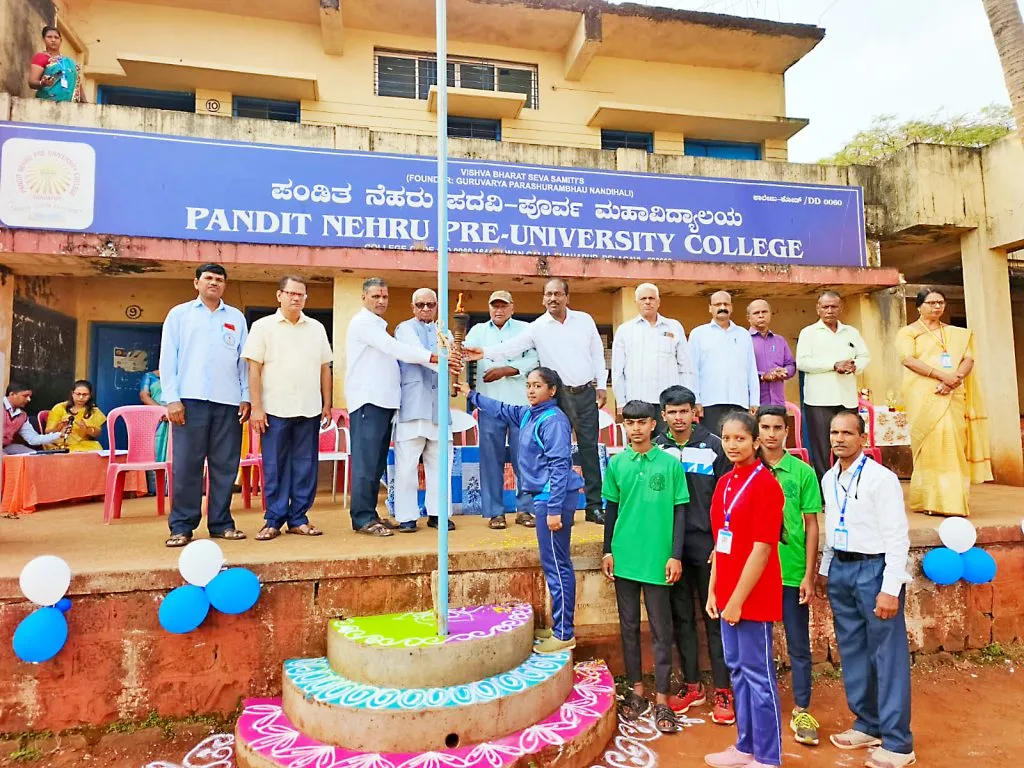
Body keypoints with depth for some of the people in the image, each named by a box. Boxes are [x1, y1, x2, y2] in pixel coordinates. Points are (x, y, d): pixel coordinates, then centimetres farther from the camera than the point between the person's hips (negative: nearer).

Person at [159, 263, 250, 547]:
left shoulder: (236, 318, 14)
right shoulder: (179, 314, 10)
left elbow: (244, 360, 12)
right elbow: (168, 358, 5)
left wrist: (246, 397, 5)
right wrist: (172, 398, -4)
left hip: (228, 401, 2)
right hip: (191, 399, -1)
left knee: (225, 466, 4)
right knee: (187, 465, -2)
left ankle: (221, 523, 13)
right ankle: (181, 526, 7)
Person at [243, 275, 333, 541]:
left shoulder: (317, 328, 12)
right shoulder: (263, 326, 3)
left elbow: (325, 368, 14)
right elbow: (254, 370, -2)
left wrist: (327, 404, 9)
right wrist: (256, 407, -8)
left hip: (309, 410, 3)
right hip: (275, 410, -3)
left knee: (305, 466, 6)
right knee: (274, 467, 2)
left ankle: (298, 519, 15)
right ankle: (274, 521, 12)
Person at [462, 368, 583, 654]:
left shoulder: (553, 420, -14)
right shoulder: (528, 414, 12)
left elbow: (559, 466, -19)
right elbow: (502, 410, 31)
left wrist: (554, 509, -21)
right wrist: (471, 395, 36)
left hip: (553, 498, -9)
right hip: (544, 497, 9)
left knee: (556, 565, -1)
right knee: (555, 565, 15)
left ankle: (564, 634, 10)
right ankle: (560, 627, 27)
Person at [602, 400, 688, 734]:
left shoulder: (671, 463, -4)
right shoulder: (616, 463, 3)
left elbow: (680, 511, -1)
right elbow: (612, 509, 9)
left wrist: (675, 555, -5)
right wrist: (608, 551, 6)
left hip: (658, 559, -2)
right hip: (624, 557, 3)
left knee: (661, 630, 5)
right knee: (629, 625, 13)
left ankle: (662, 700, 17)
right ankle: (637, 690, 27)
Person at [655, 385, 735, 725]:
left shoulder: (713, 446, -2)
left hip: (707, 544, -2)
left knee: (715, 617, 5)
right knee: (681, 617, 12)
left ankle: (723, 691, 16)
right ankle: (692, 686, 26)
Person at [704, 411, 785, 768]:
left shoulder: (765, 484, -15)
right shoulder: (725, 483, 9)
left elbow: (761, 550, -18)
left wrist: (737, 600, -16)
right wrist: (713, 591, 10)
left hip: (753, 597, -8)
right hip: (728, 595, 8)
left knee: (758, 674, 5)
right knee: (738, 671, 18)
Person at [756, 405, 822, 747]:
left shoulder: (803, 472, -3)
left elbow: (811, 526, 0)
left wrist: (809, 575, -3)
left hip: (792, 572, -1)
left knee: (799, 647, 10)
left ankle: (802, 711, 26)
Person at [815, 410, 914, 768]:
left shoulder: (881, 479, -13)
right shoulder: (829, 479, 8)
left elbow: (897, 537, -15)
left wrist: (890, 589, -17)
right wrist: (824, 569, 17)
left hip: (874, 569, -7)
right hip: (840, 570, 7)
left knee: (887, 655, 2)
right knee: (852, 651, 16)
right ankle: (867, 724, 33)